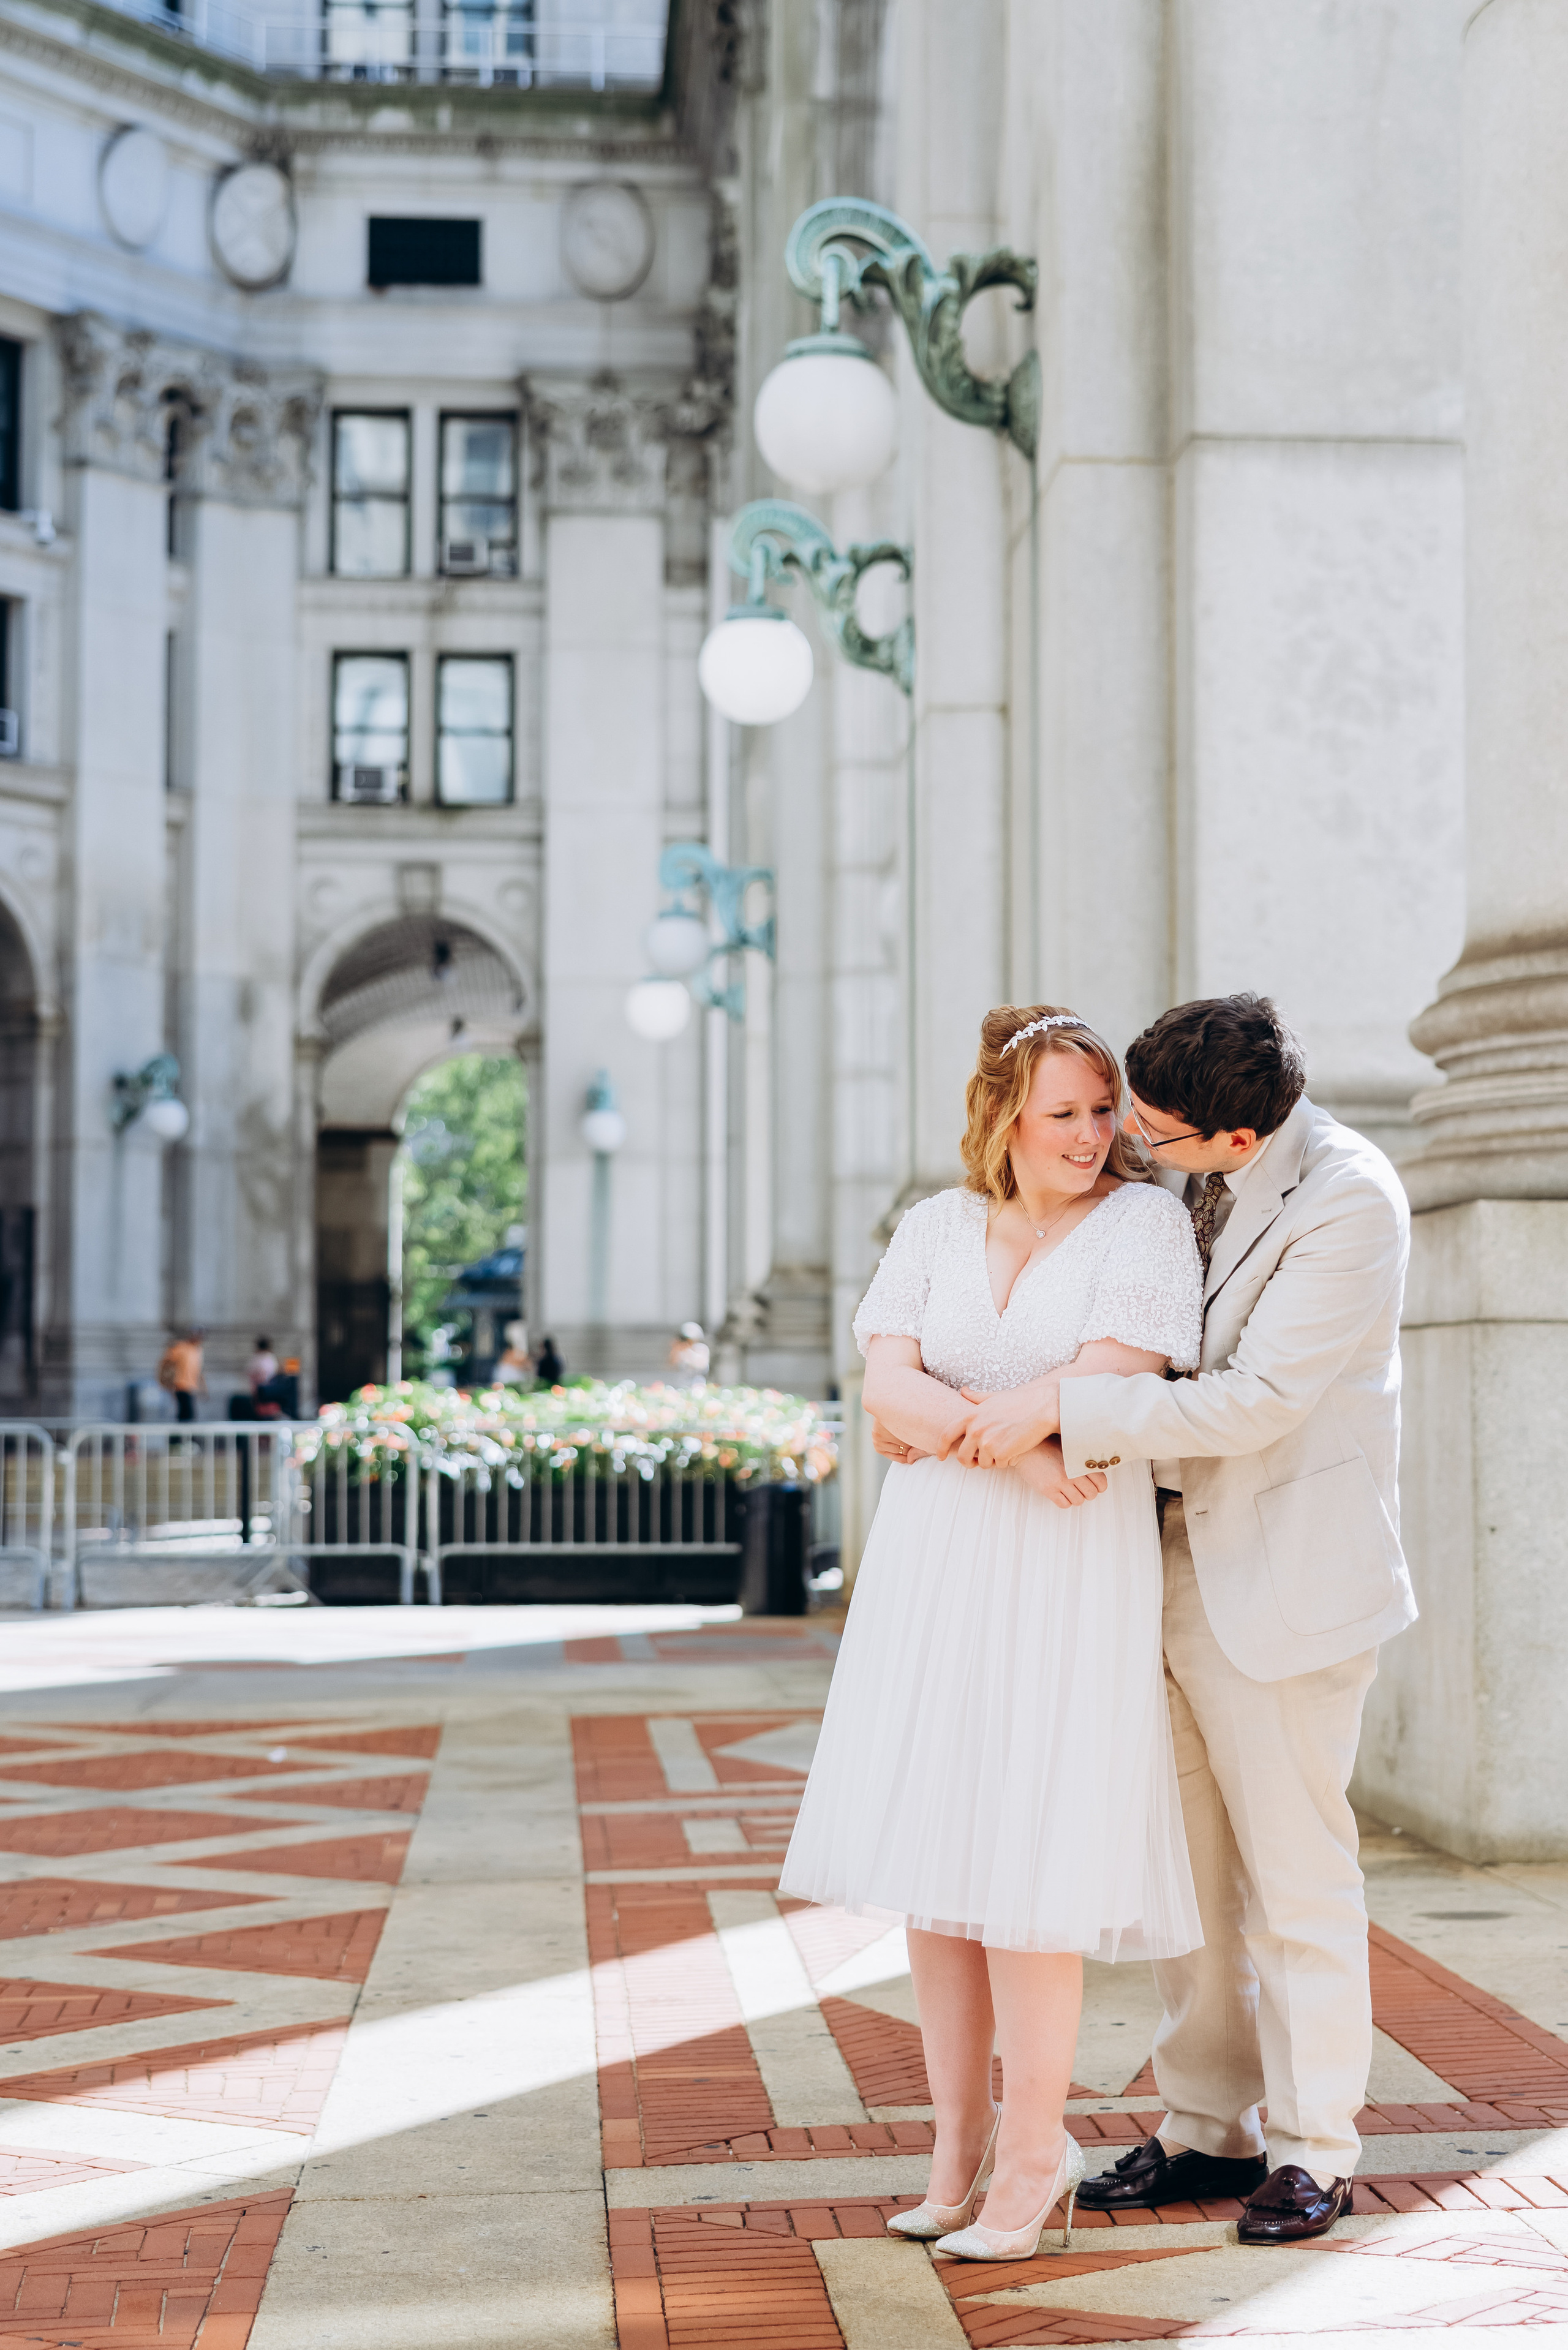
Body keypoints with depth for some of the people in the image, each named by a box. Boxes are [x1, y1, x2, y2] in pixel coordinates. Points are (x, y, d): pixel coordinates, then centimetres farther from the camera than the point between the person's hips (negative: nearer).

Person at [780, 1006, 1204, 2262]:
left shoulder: (1146, 1221, -3)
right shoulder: (938, 1227, 9)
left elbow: (1102, 1394, -13)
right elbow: (886, 1387, -3)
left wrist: (945, 1418, -7)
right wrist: (1017, 1446, -17)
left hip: (1069, 1581, -4)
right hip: (932, 1569, 5)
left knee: (1026, 1867, -6)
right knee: (932, 1861, 6)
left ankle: (1034, 2147, 8)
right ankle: (960, 2135, 18)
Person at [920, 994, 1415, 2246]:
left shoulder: (1350, 1201, -18)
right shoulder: (1183, 1182, 4)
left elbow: (1253, 1403, -23)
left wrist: (1060, 1410, -24)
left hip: (1282, 1577, -7)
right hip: (1167, 1563, 7)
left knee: (1295, 1872, 4)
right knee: (1185, 1870, 12)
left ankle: (1313, 2151, 17)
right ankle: (1208, 2129, 24)